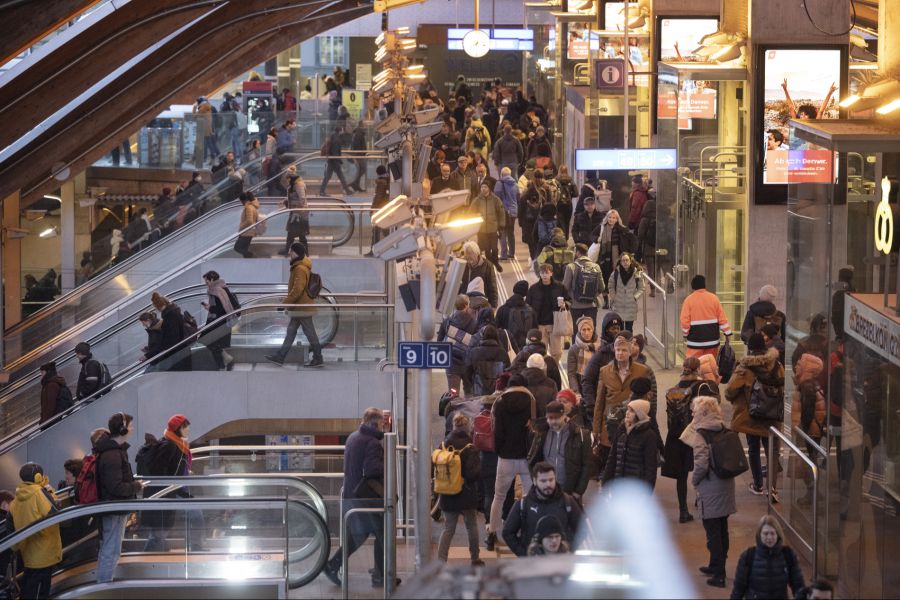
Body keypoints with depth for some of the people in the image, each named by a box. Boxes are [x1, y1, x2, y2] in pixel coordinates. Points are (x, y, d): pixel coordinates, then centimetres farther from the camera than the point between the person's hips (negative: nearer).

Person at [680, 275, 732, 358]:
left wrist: (685, 334, 7)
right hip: (712, 338, 3)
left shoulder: (689, 300, -6)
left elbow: (685, 320, -8)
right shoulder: (713, 298, 1)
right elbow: (722, 318, 1)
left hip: (695, 339, -3)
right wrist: (727, 333, 7)